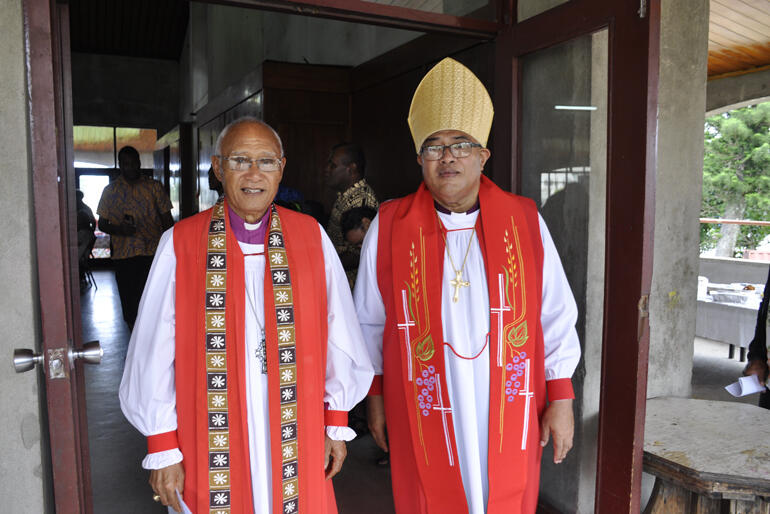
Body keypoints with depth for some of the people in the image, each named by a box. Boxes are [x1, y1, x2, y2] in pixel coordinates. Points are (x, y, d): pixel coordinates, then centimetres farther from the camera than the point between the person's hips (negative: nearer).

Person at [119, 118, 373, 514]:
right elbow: (155, 351, -3)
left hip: (295, 438, 2)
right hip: (210, 440, -1)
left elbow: (337, 334, 2)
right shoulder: (181, 244, -6)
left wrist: (336, 422, 4)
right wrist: (162, 447, -1)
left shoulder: (311, 237, -2)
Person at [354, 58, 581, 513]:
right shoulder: (389, 227, -4)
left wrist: (561, 397, 2)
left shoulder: (526, 222, -2)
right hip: (422, 418, 0)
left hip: (508, 416, 1)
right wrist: (375, 393, 8)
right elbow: (370, 322, 5)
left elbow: (557, 316, 2)